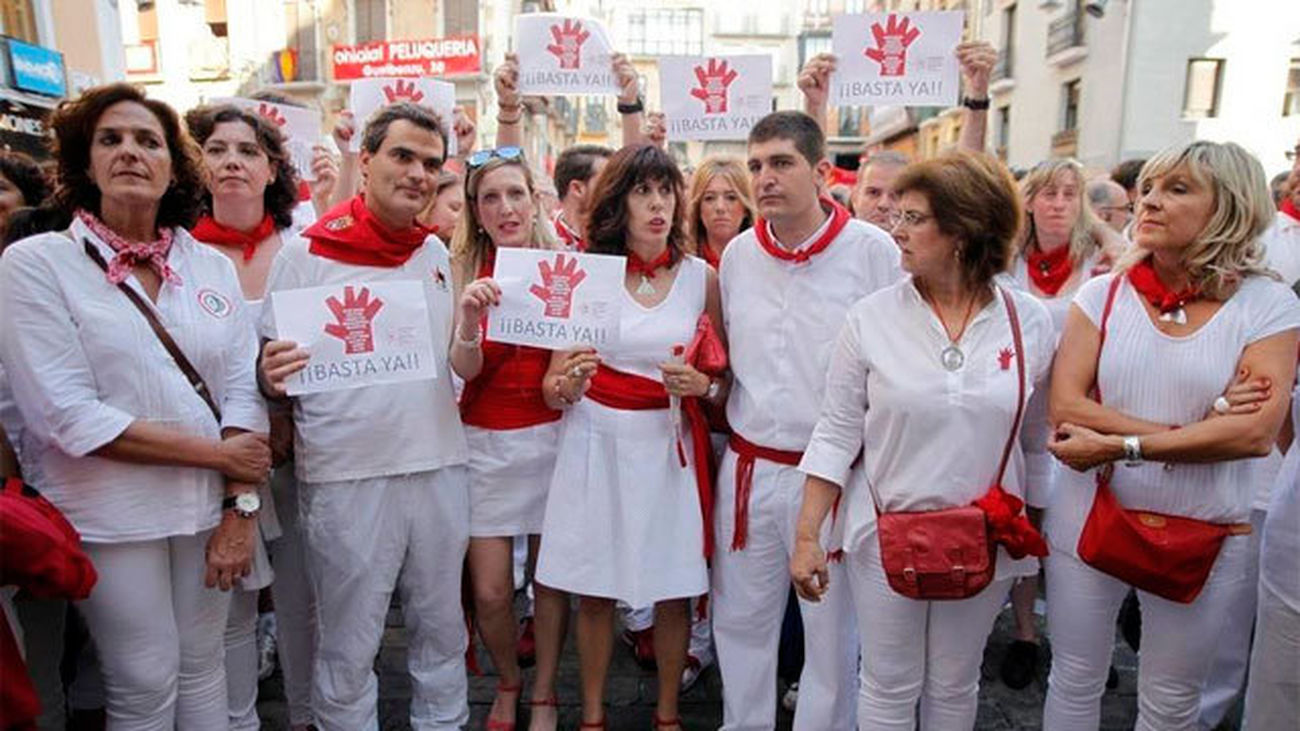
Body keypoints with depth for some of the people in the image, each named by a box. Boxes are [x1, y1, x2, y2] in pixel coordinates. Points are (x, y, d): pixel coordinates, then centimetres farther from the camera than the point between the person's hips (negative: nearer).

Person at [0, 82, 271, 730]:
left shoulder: (212, 265, 5)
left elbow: (243, 389, 0)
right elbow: (69, 416, -14)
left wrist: (240, 508, -8)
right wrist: (217, 453, -14)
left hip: (209, 505, 3)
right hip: (110, 513, -3)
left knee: (202, 666, 14)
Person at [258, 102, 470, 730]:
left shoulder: (437, 253, 9)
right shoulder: (306, 253, -5)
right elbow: (271, 368, -2)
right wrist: (272, 375, -22)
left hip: (438, 465, 4)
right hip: (347, 474, -4)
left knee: (443, 631, 18)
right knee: (348, 648, 10)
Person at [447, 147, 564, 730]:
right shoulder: (464, 269, -3)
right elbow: (465, 369, -11)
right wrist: (469, 319, -30)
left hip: (551, 436, 0)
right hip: (485, 442, 0)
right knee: (489, 591, 3)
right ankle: (507, 682, 33)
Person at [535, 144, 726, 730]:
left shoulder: (703, 277, 0)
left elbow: (726, 379, 7)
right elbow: (553, 389, 0)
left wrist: (703, 386, -14)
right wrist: (568, 385, -22)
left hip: (671, 445, 1)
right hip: (596, 442, 0)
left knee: (673, 591, 10)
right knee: (593, 590, 10)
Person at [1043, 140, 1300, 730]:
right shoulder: (1102, 293, -3)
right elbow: (1064, 408, -13)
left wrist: (1122, 445, -21)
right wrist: (1189, 434, -19)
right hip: (1088, 519, 1)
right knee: (1074, 683, 17)